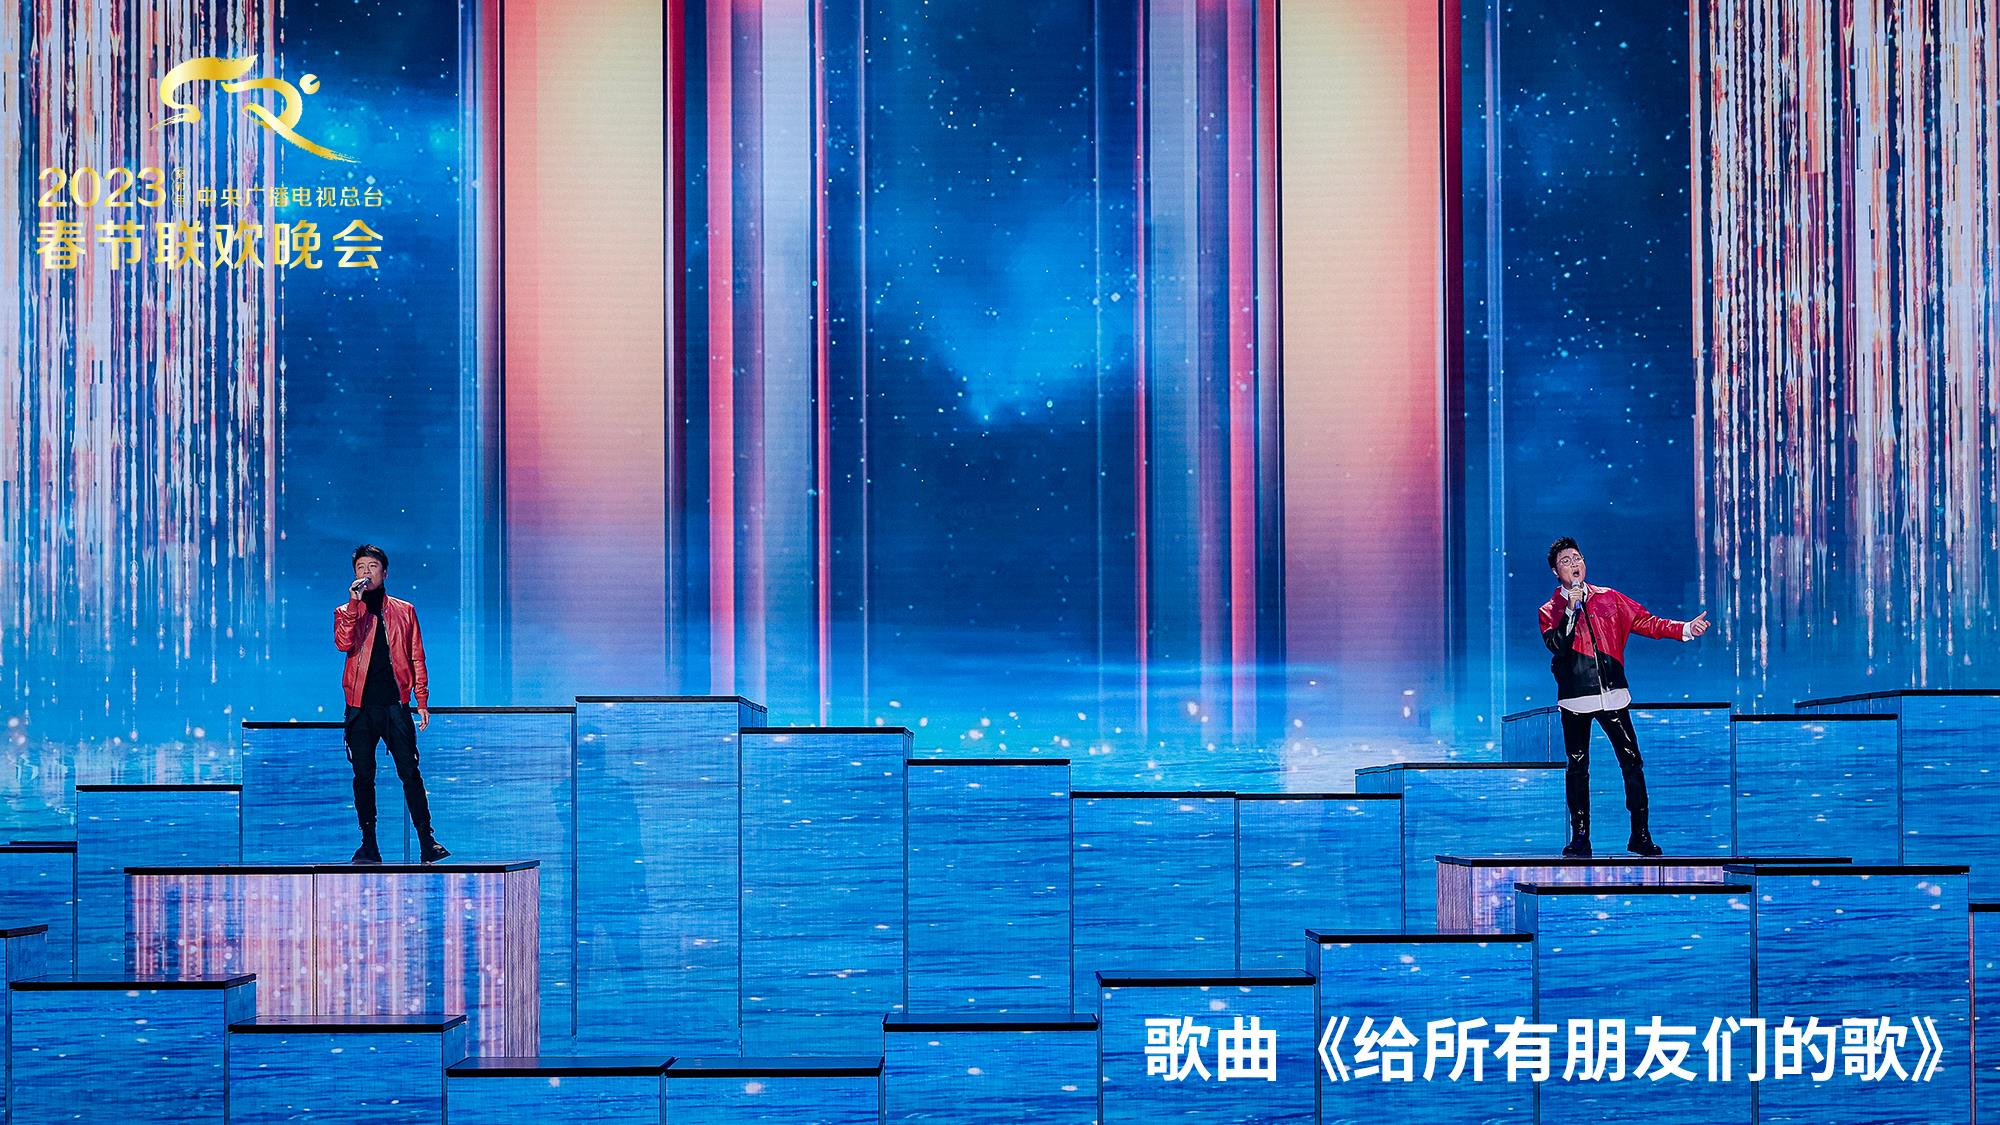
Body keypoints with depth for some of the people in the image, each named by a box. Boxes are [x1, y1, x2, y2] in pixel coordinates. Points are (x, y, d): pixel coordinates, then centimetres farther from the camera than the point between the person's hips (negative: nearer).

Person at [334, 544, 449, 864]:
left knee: (409, 771, -7)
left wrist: (422, 700, 4)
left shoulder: (404, 611, 12)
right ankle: (369, 845, 5)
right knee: (363, 775, 0)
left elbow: (416, 658, 11)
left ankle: (427, 841, -7)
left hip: (395, 703, -1)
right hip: (361, 706, 1)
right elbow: (343, 644, -11)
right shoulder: (346, 612, 10)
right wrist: (355, 603, -15)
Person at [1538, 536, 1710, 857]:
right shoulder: (1550, 611, 7)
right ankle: (1580, 838, 10)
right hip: (1575, 698, -1)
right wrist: (1571, 610, -15)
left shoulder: (1609, 598, 12)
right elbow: (1557, 645, -10)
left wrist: (1686, 629, -5)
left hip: (1612, 695, 1)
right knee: (1577, 768, 2)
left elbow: (1646, 622, 6)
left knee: (1631, 762, -4)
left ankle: (1640, 835, 0)